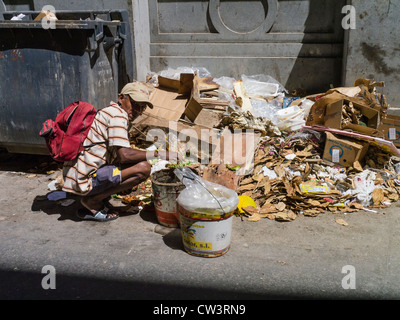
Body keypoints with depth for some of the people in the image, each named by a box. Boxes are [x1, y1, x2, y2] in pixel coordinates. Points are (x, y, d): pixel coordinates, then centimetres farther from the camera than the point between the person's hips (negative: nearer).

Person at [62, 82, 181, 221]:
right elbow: (124, 155, -21)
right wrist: (158, 154, -16)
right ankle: (93, 201, -6)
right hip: (85, 178, -10)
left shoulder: (108, 111, 21)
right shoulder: (118, 114, -10)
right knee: (143, 168, -17)